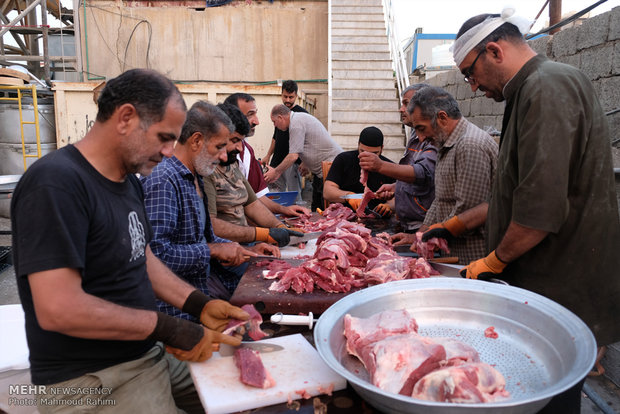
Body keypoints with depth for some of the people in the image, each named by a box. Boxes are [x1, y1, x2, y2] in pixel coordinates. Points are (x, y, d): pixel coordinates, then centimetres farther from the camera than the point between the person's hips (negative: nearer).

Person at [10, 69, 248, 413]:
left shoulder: (129, 181, 6)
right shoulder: (56, 183, -23)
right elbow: (58, 310, -29)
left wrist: (200, 305, 1)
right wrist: (168, 327, -21)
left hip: (150, 352, 8)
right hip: (90, 380, -8)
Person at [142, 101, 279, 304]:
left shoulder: (195, 178, 13)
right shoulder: (163, 182, -20)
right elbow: (158, 253, -28)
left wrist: (246, 251, 8)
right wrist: (213, 250, -19)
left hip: (204, 276, 10)